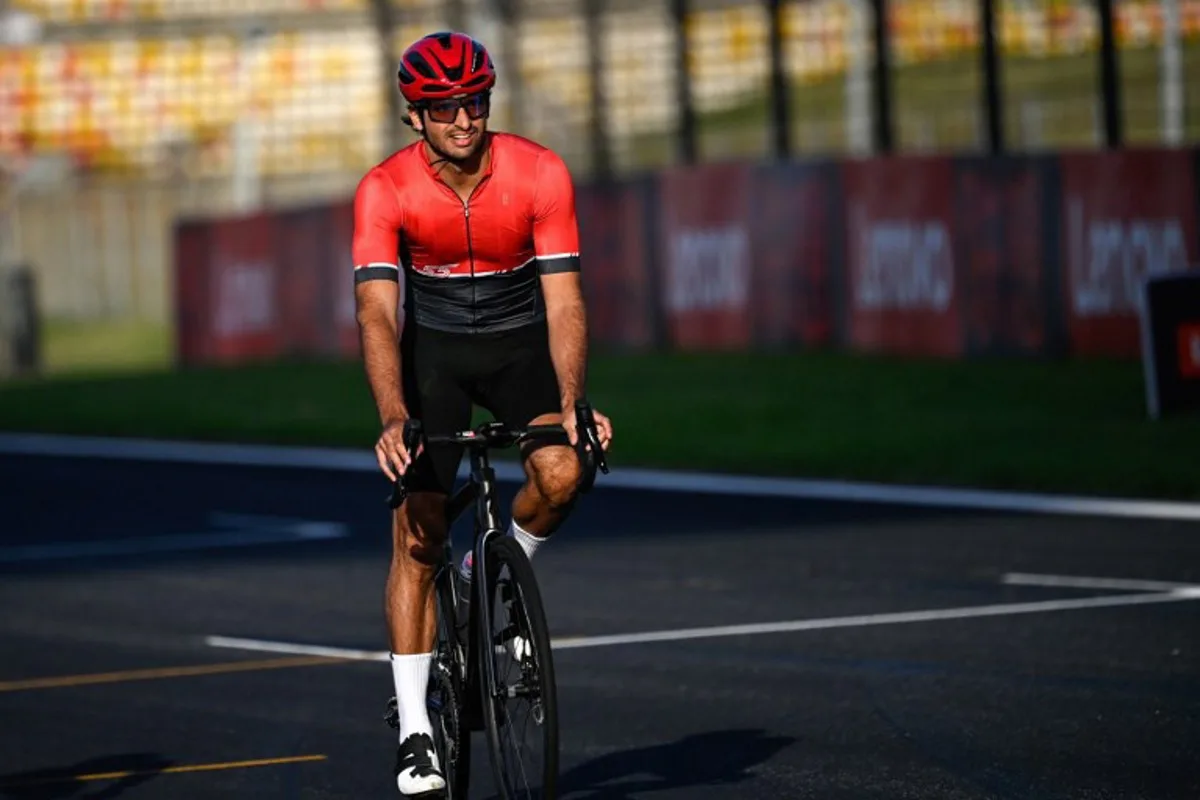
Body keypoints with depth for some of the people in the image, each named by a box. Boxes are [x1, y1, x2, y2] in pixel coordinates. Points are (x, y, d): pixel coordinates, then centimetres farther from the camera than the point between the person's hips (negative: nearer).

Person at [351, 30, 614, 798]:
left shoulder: (541, 173, -20)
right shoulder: (385, 189, -21)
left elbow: (564, 301, -20)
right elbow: (378, 312, -28)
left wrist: (570, 402, -36)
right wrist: (393, 417, -43)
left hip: (520, 340, 1)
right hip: (434, 347, 0)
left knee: (562, 472, -29)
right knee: (418, 535, -12)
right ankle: (415, 731, -7)